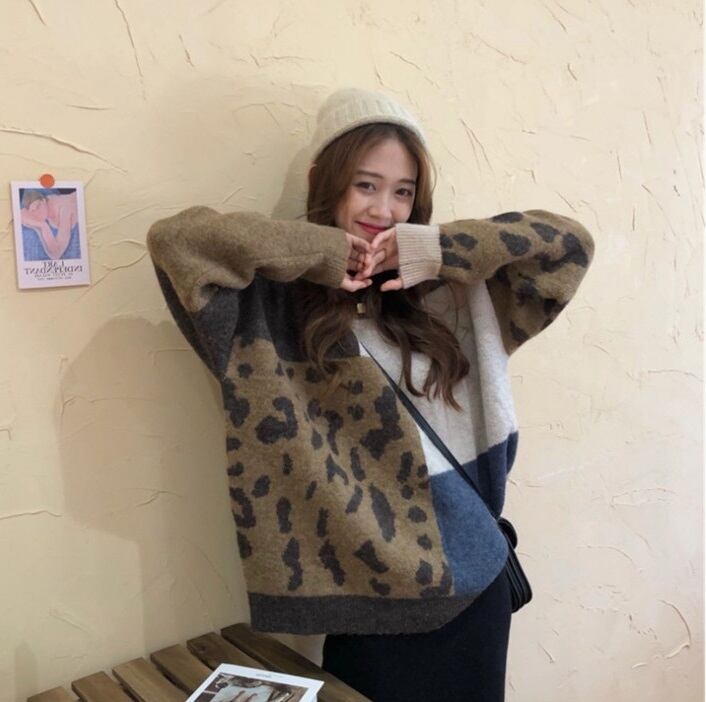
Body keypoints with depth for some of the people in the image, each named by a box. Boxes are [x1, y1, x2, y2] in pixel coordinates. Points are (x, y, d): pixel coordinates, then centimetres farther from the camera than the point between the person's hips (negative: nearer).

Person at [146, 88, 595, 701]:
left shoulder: (449, 293, 2)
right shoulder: (278, 305, -9)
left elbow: (569, 242, 1)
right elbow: (175, 239, -22)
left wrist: (434, 248, -11)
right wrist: (324, 252, -18)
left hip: (474, 573, 4)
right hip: (373, 583, -4)